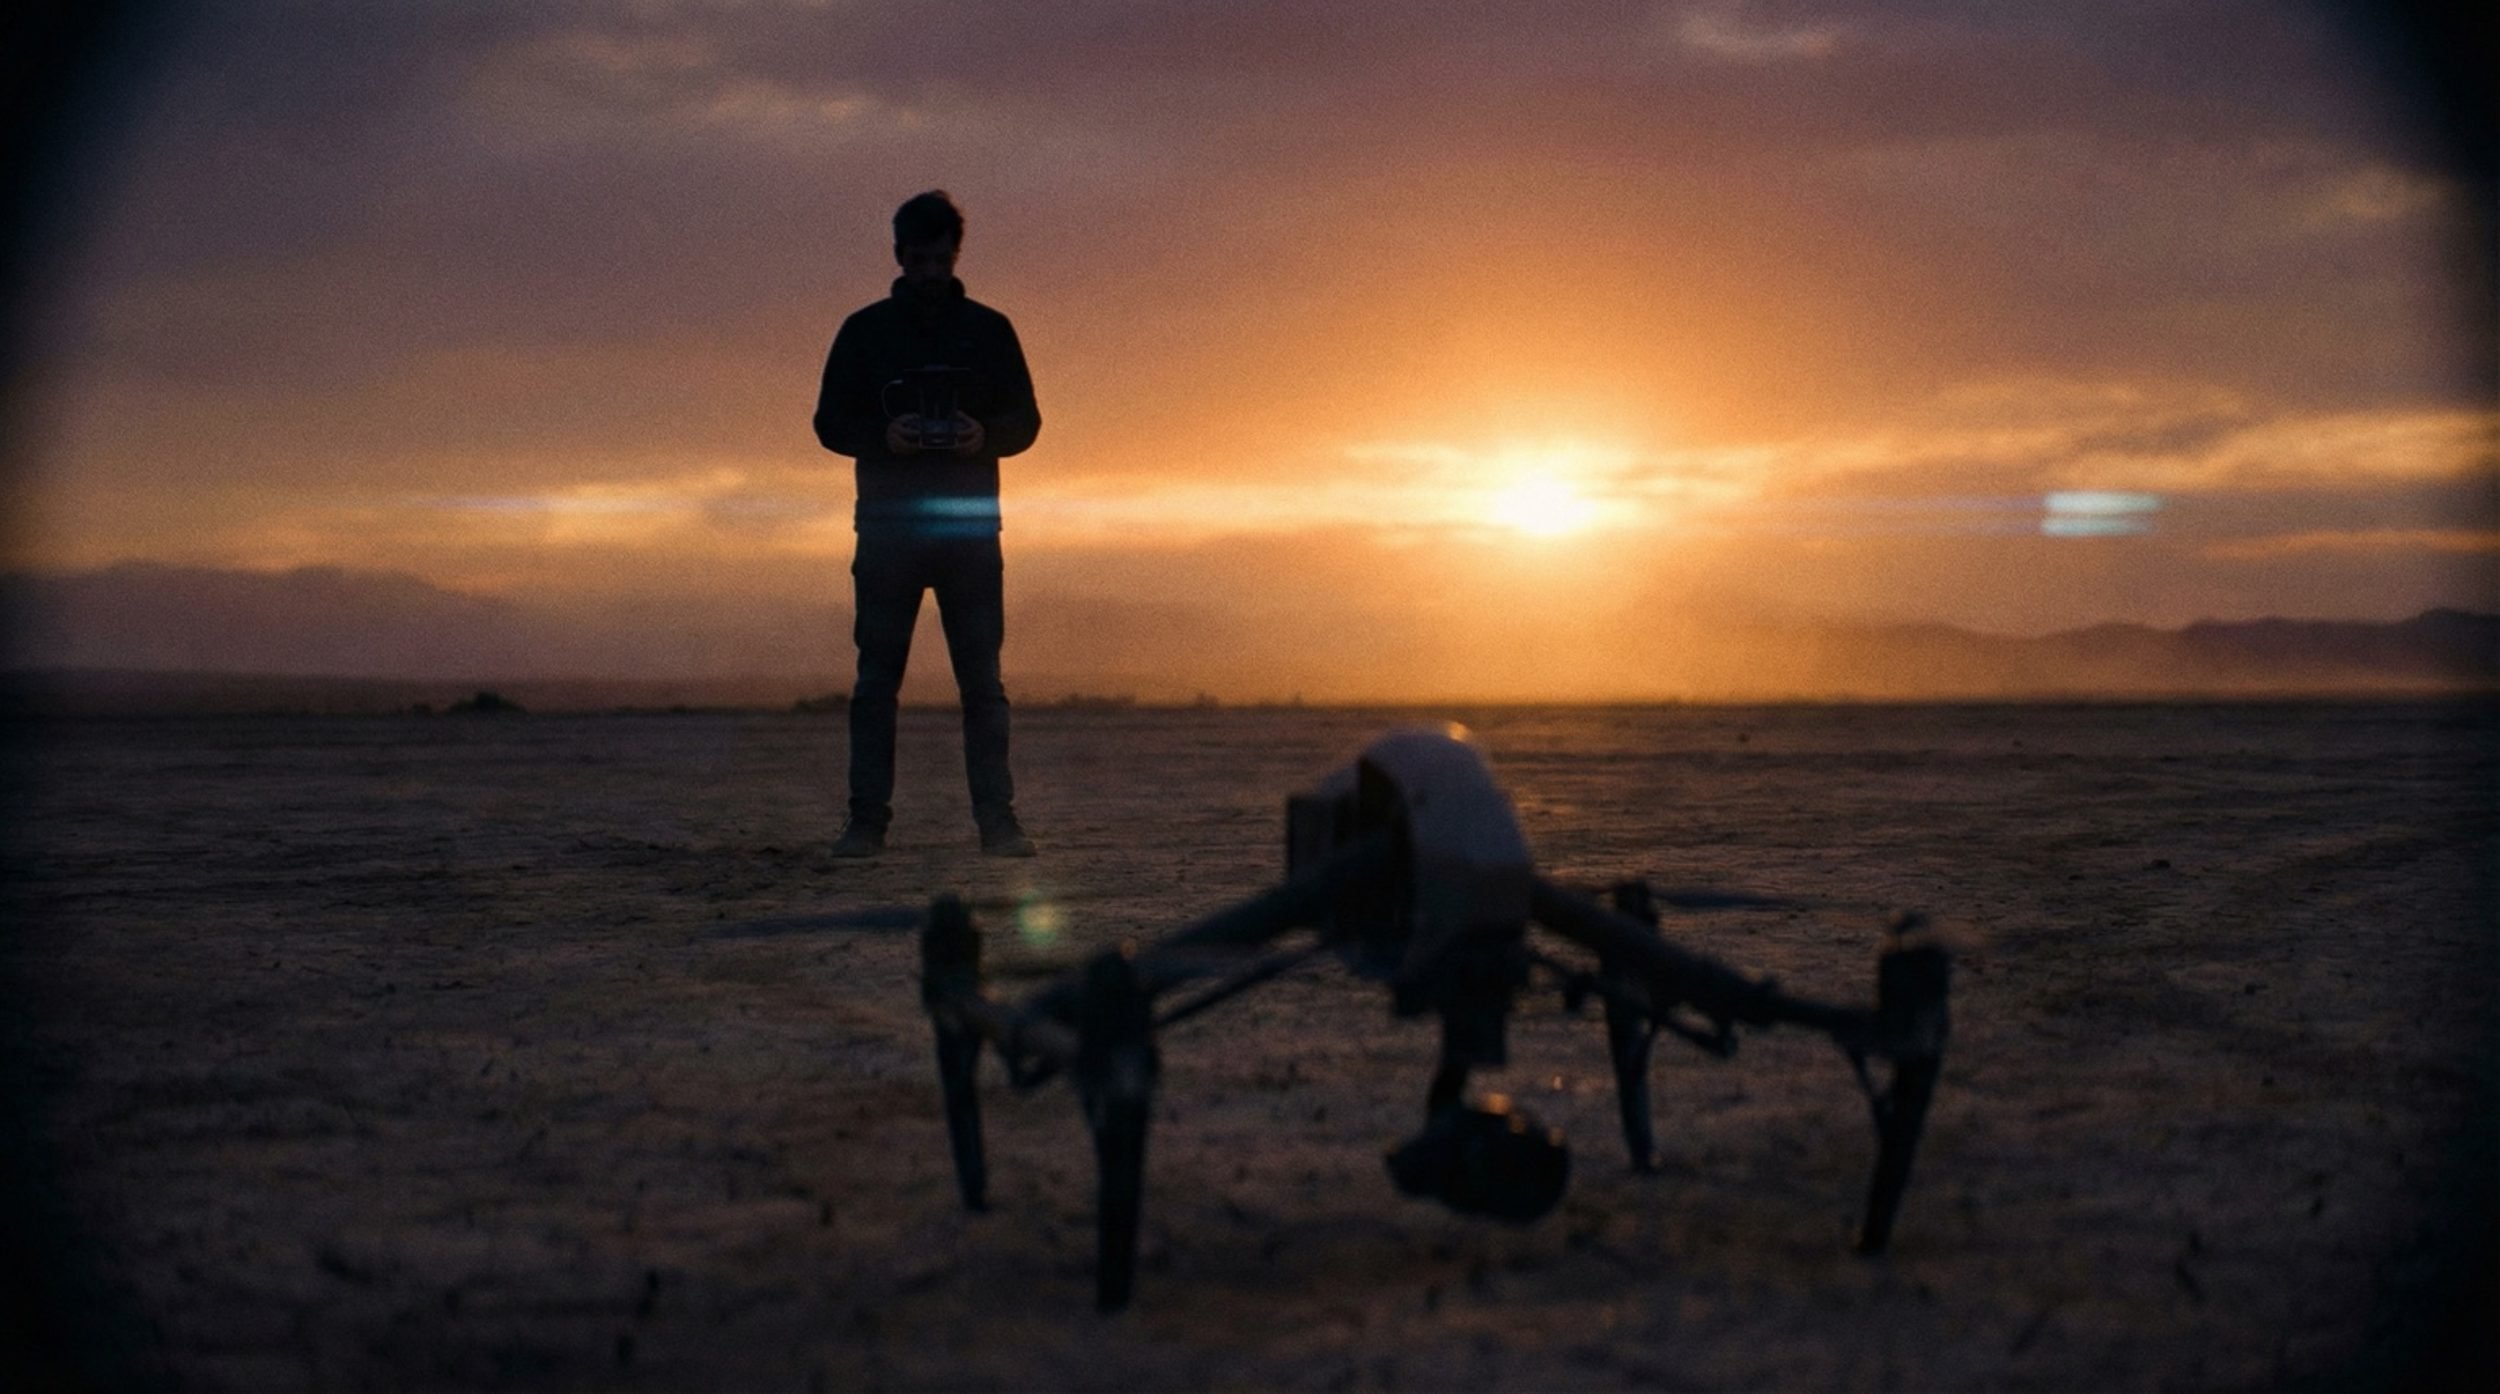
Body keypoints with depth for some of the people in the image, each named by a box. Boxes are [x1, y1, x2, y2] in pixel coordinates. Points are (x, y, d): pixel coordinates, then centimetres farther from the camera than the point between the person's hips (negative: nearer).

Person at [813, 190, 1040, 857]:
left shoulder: (990, 330, 8)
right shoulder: (865, 331, 7)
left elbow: (1024, 420, 8)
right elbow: (831, 422, 5)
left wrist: (985, 435, -14)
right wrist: (882, 435, -15)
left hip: (971, 527, 0)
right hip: (887, 526, 0)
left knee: (983, 682, -1)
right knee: (876, 680, -1)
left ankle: (997, 821, 0)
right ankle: (866, 821, 2)